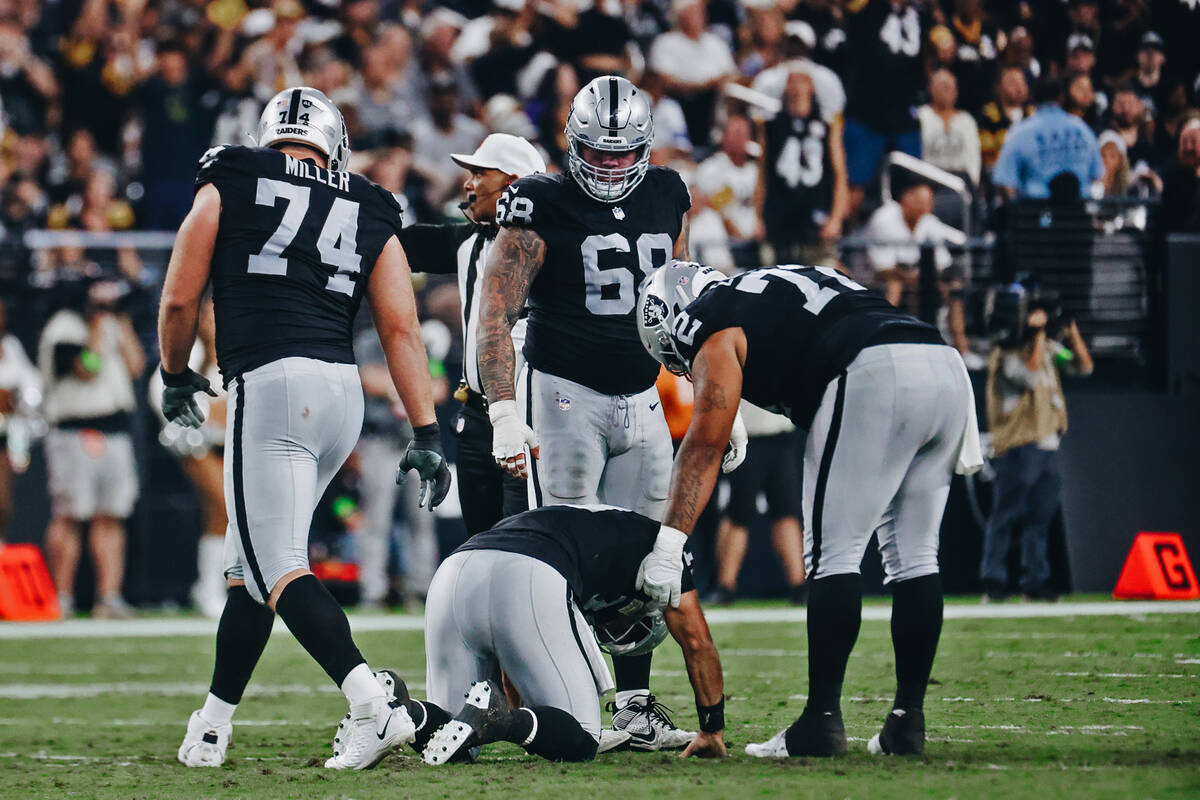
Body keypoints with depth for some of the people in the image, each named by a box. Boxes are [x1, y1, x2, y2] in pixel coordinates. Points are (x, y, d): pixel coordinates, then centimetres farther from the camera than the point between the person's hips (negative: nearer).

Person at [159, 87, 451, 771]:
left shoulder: (228, 188, 9)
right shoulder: (370, 218, 17)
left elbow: (179, 300, 9)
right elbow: (402, 329, 9)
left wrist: (177, 375, 27)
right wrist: (427, 433, 8)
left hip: (271, 382, -6)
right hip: (344, 390, 6)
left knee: (277, 567, -11)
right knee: (250, 562, 18)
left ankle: (374, 707, -29)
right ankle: (213, 725, 24)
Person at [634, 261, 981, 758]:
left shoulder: (715, 329, 12)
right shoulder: (774, 290, 35)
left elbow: (705, 444, 1)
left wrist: (669, 544, -2)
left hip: (876, 380, -8)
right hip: (948, 368, 8)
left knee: (832, 555, -1)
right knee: (912, 557, 12)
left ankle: (822, 722, -3)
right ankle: (907, 722, 12)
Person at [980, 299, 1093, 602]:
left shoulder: (1049, 348, 16)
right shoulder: (1006, 353, -7)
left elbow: (1084, 366, 16)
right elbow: (1030, 376, -23)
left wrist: (1073, 334, 3)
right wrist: (1037, 338, -18)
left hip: (1047, 445, 7)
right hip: (1018, 446, -7)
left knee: (1040, 517, 7)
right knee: (1006, 516, -6)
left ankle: (1035, 580, 10)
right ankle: (993, 580, -4)